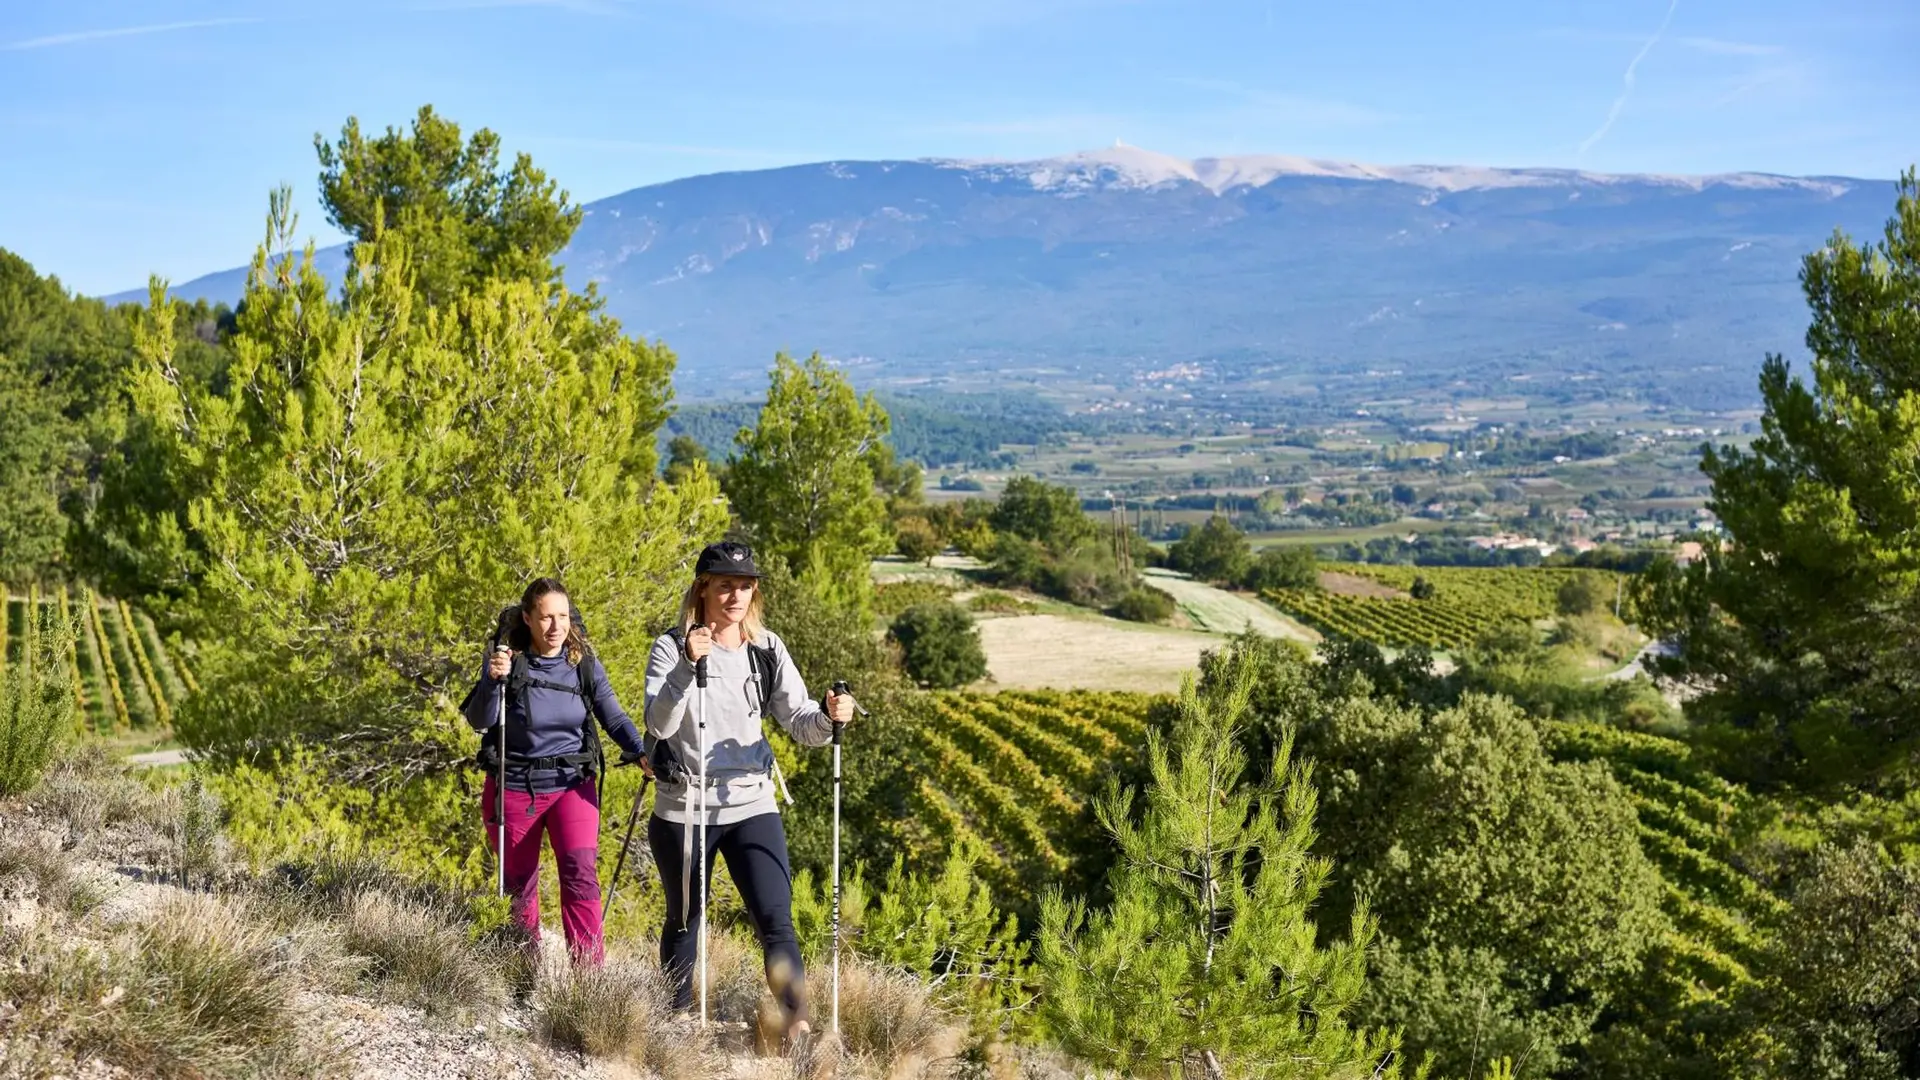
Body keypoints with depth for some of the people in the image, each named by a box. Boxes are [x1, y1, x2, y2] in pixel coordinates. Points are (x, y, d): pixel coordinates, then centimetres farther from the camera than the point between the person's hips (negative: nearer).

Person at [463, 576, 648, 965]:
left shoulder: (585, 664, -3)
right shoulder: (508, 661, -9)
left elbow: (614, 718, -6)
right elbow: (479, 722, -17)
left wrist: (643, 751, -25)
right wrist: (493, 681, -36)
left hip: (572, 785, 0)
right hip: (514, 787, 0)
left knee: (580, 873, -18)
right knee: (520, 884, 11)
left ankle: (589, 972, -18)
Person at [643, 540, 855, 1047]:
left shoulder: (767, 649, 1)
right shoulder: (671, 647, -8)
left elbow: (801, 723, -4)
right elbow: (659, 724, -20)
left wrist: (829, 717, -26)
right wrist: (688, 666, -33)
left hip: (751, 805, 1)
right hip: (683, 809, -1)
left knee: (776, 921, -10)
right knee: (684, 920, 16)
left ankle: (798, 1025, -8)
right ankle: (677, 1018, 36)